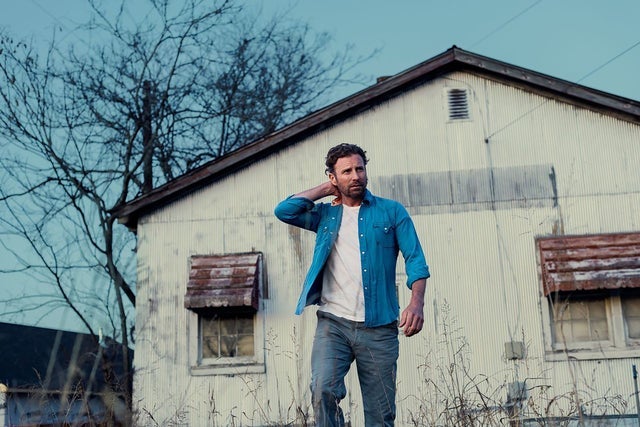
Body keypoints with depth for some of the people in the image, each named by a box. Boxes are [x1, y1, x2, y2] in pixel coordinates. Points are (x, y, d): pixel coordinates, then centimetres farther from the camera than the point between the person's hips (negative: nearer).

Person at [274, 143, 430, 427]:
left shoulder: (391, 211, 10)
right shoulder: (325, 215, 14)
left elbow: (415, 258, 1)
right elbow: (284, 211, -1)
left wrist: (417, 302, -16)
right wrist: (326, 190, 9)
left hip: (379, 328, 0)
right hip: (333, 323, 0)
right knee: (323, 390, -22)